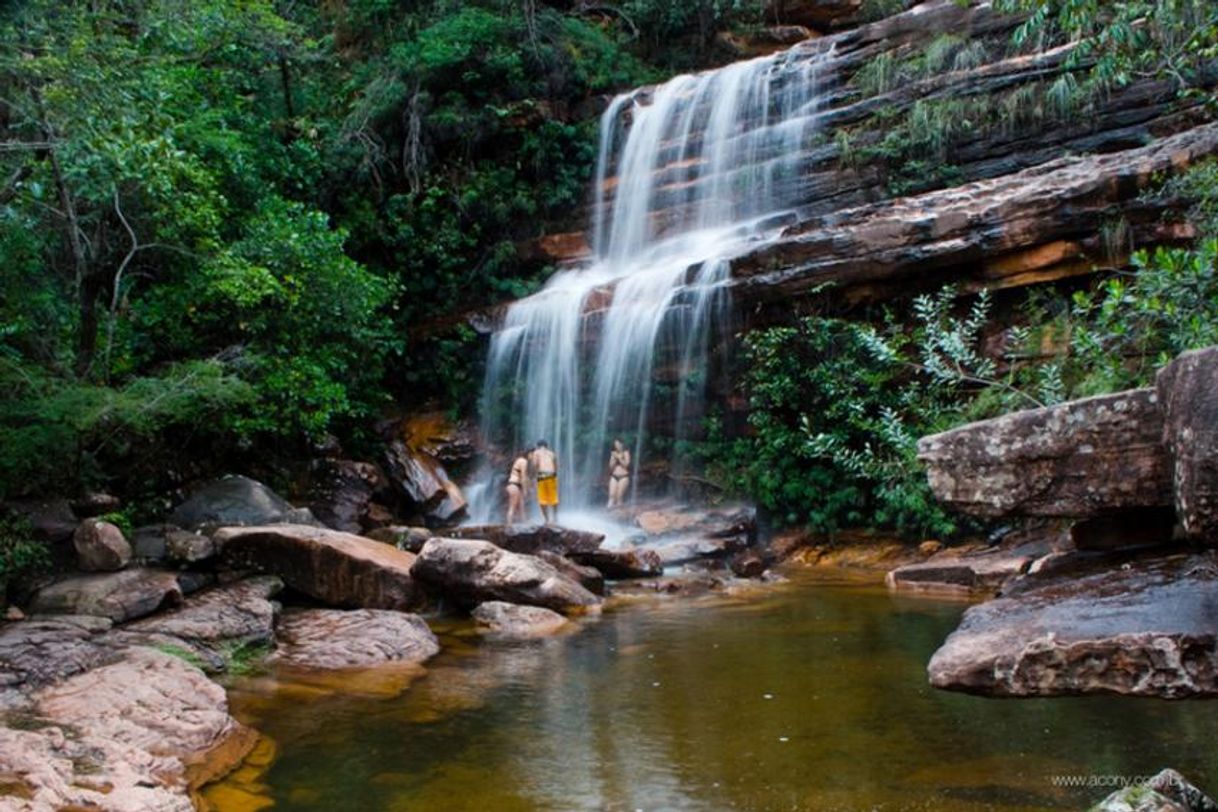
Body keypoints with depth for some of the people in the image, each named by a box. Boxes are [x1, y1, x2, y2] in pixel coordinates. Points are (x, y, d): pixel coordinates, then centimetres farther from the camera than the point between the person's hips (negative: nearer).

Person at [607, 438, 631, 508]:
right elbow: (611, 466, 6)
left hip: (623, 477, -4)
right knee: (612, 494, -8)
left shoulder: (626, 453, 1)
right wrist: (614, 458, -7)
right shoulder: (613, 453, 11)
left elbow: (626, 464, -10)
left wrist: (619, 458, -13)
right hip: (614, 476, 4)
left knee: (619, 495, -11)